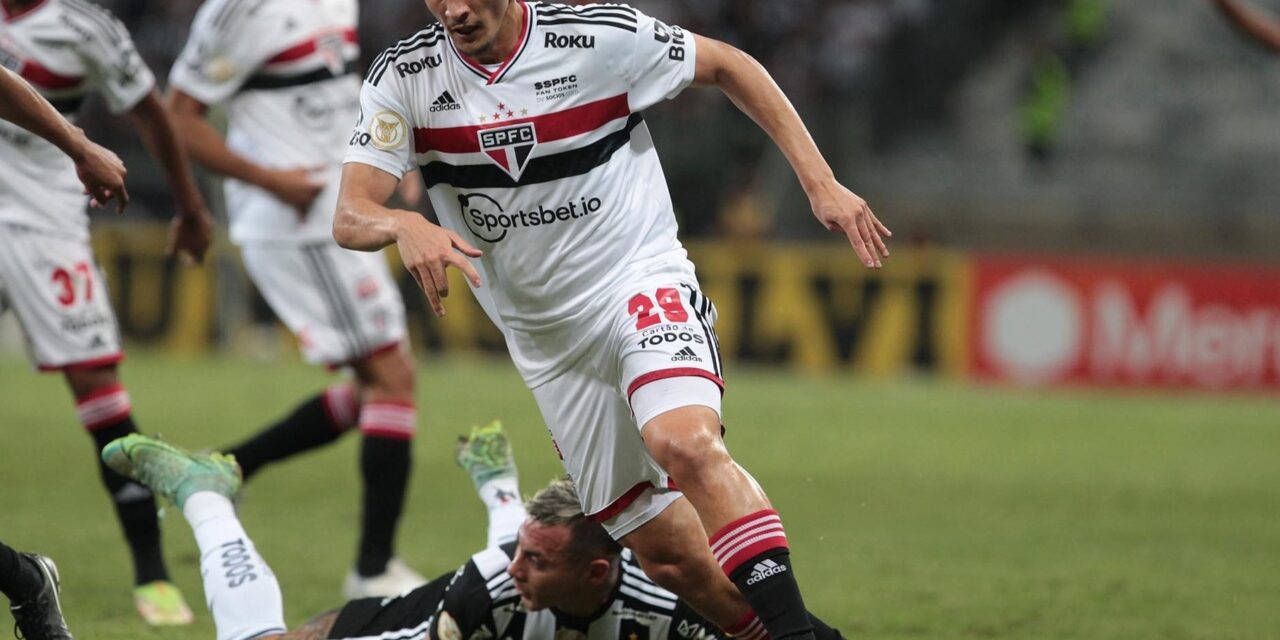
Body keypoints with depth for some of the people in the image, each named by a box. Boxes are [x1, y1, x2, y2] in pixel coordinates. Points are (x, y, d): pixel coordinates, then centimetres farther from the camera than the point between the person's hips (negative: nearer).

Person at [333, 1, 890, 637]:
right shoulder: (402, 78, -7)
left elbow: (727, 65, 3)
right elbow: (350, 218, -14)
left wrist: (821, 184, -2)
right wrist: (406, 227, -38)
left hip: (643, 284, -4)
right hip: (548, 343, 4)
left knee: (685, 443, -34)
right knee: (670, 558, 1)